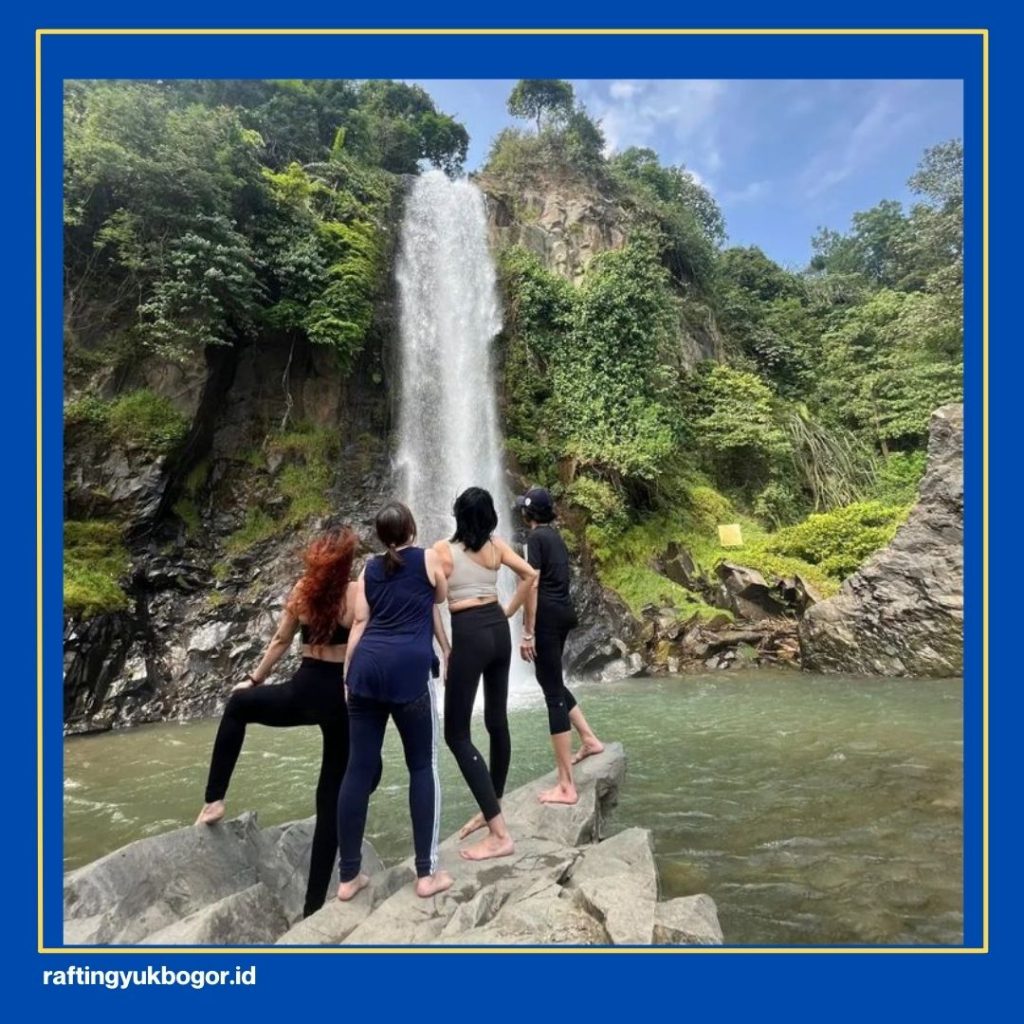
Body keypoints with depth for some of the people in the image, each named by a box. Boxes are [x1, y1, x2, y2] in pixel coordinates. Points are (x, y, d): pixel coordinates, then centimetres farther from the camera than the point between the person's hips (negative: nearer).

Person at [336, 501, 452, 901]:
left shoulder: (370, 569, 16)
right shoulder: (427, 558, 7)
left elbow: (359, 623, 11)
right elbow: (441, 597, 23)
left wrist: (347, 674, 14)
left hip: (367, 667, 4)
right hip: (408, 668, -4)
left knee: (359, 769, 9)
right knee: (423, 767, 8)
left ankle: (348, 876, 20)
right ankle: (426, 872, 13)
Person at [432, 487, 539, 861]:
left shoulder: (443, 549, -7)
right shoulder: (497, 546, 5)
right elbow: (530, 575, 5)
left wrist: (445, 648, 4)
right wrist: (511, 611, 14)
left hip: (469, 634, -6)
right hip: (498, 630, 7)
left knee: (456, 734, 0)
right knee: (497, 721, 17)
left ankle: (500, 835, -2)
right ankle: (492, 809, 34)